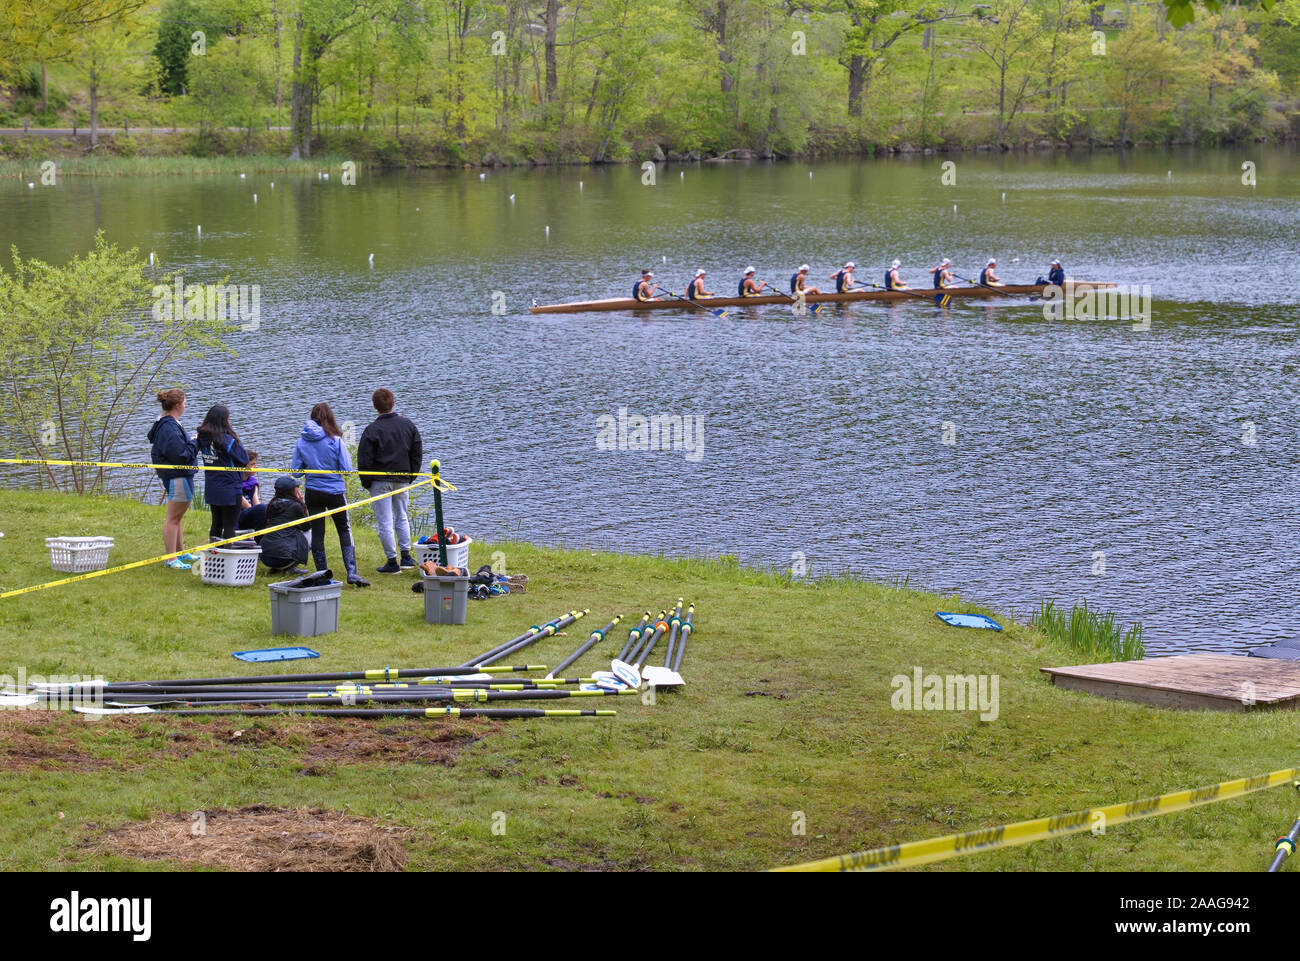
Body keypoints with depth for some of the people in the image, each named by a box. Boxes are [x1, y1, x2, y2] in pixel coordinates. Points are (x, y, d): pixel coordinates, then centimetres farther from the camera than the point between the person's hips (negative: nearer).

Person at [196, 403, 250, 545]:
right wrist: (238, 443, 1)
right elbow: (244, 459, -13)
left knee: (216, 524, 17)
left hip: (210, 489, 7)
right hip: (229, 489, -7)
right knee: (230, 526, 1)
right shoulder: (226, 439, -20)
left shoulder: (203, 438, 1)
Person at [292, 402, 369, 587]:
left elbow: (295, 471, 0)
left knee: (317, 532, 10)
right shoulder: (335, 440, -11)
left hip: (312, 493, 2)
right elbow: (347, 469, -11)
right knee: (345, 530, 7)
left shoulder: (302, 442, -2)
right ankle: (352, 572, -4)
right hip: (335, 491, -2)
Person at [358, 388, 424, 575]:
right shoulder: (408, 425, 2)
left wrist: (366, 483, 2)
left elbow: (364, 461, -10)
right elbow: (417, 453, 9)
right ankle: (406, 557, 17)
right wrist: (410, 476, 16)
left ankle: (392, 562, 3)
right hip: (402, 480, 5)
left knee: (385, 523, 1)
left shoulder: (372, 430, -12)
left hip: (380, 482, -5)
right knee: (401, 517, 19)